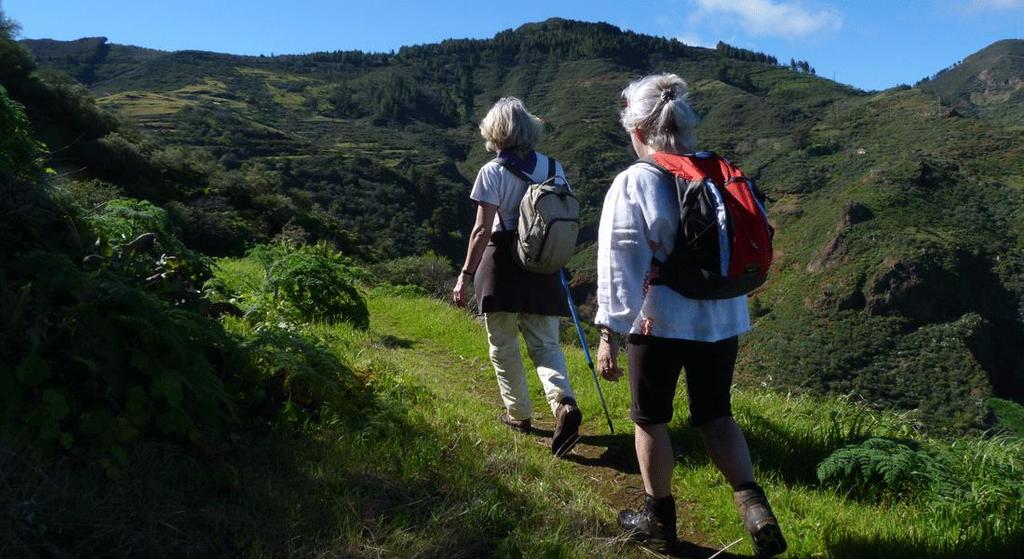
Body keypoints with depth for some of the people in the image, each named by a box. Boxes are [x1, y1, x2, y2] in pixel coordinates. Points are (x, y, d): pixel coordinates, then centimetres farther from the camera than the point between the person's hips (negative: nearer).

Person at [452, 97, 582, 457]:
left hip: (503, 265, -4)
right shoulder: (553, 168, 3)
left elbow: (482, 230, -16)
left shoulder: (493, 172, -11)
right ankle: (564, 403, -13)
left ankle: (519, 414, 24)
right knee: (545, 344, 10)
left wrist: (465, 275, -11)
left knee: (503, 346, 13)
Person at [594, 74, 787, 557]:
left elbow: (619, 262, -17)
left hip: (660, 322, -5)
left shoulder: (634, 182, -13)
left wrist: (609, 332, -15)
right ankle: (755, 507, 5)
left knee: (650, 418, 13)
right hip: (721, 319, 5)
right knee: (715, 414, 19)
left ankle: (659, 519, 25)